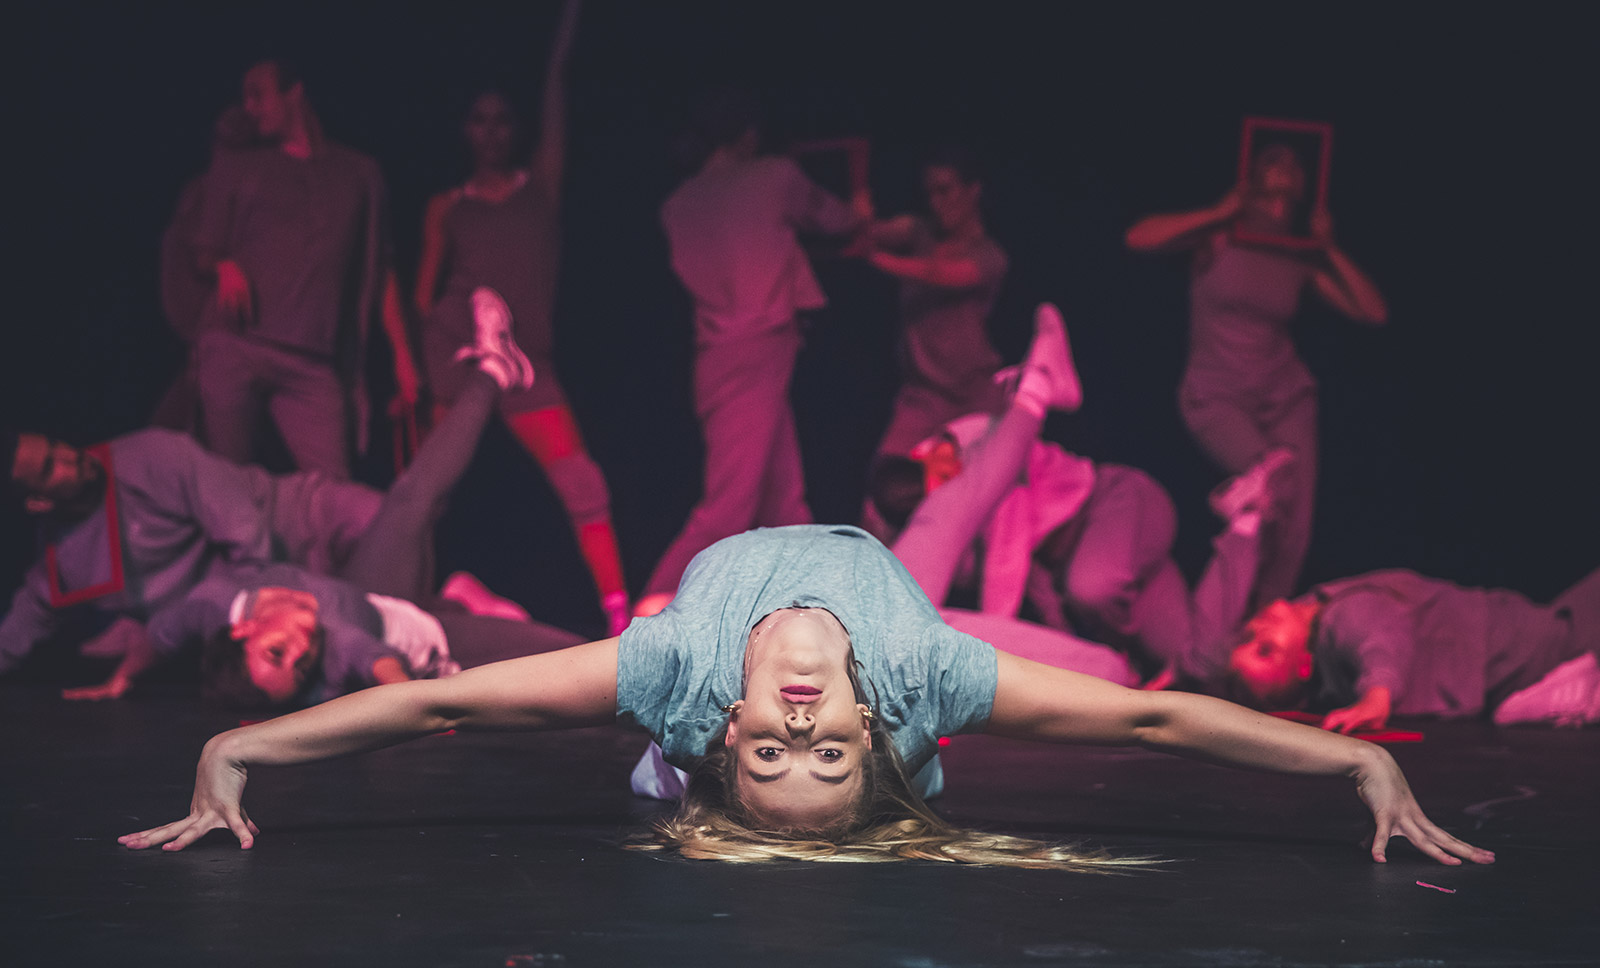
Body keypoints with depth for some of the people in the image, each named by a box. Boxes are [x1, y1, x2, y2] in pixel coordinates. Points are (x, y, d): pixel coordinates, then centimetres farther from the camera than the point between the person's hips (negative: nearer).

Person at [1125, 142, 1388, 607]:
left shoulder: (1301, 258, 4)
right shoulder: (1218, 235, -4)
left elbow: (1374, 312, 1)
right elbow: (1139, 237, -20)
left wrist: (1329, 248, -3)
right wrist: (1219, 214, -14)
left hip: (1287, 395, 4)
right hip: (1217, 398, -4)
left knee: (1294, 532, -7)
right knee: (1275, 487, -27)